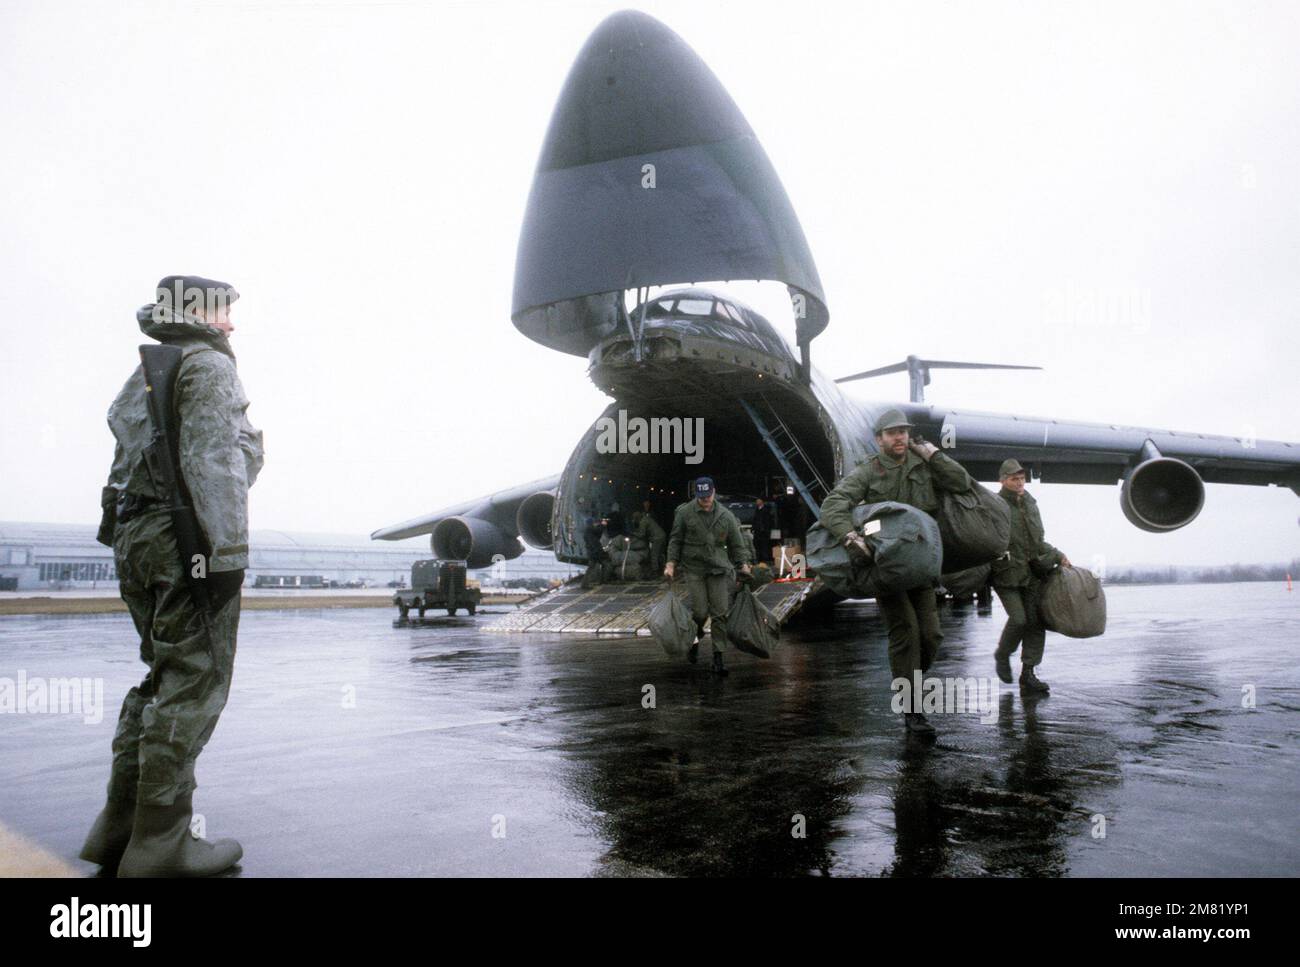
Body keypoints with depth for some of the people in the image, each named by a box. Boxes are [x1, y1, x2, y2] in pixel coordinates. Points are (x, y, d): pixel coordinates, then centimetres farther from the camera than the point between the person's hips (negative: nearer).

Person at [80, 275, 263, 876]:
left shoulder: (143, 379, 22)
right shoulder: (208, 366, -6)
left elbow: (125, 470, 20)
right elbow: (212, 461, -17)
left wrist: (133, 555, 22)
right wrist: (229, 554, -20)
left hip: (136, 536, 9)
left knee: (165, 681, 15)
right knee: (193, 687, -5)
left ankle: (119, 826, 15)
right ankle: (160, 844, -1)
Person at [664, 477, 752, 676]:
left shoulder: (726, 515, 4)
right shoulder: (684, 512, 0)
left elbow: (737, 543, 12)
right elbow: (675, 540, 4)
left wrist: (743, 565, 5)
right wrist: (671, 564, -3)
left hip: (718, 569, 2)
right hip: (694, 568, -2)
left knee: (720, 613, -3)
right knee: (700, 612, -6)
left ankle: (718, 658, 4)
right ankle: (694, 640, 26)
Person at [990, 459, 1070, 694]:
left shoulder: (1031, 504, 15)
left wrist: (1058, 556, 17)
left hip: (1031, 572, 6)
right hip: (1006, 574, -6)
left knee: (1036, 621, 0)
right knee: (1018, 618, -15)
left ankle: (1028, 675, 7)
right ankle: (1002, 656, 13)